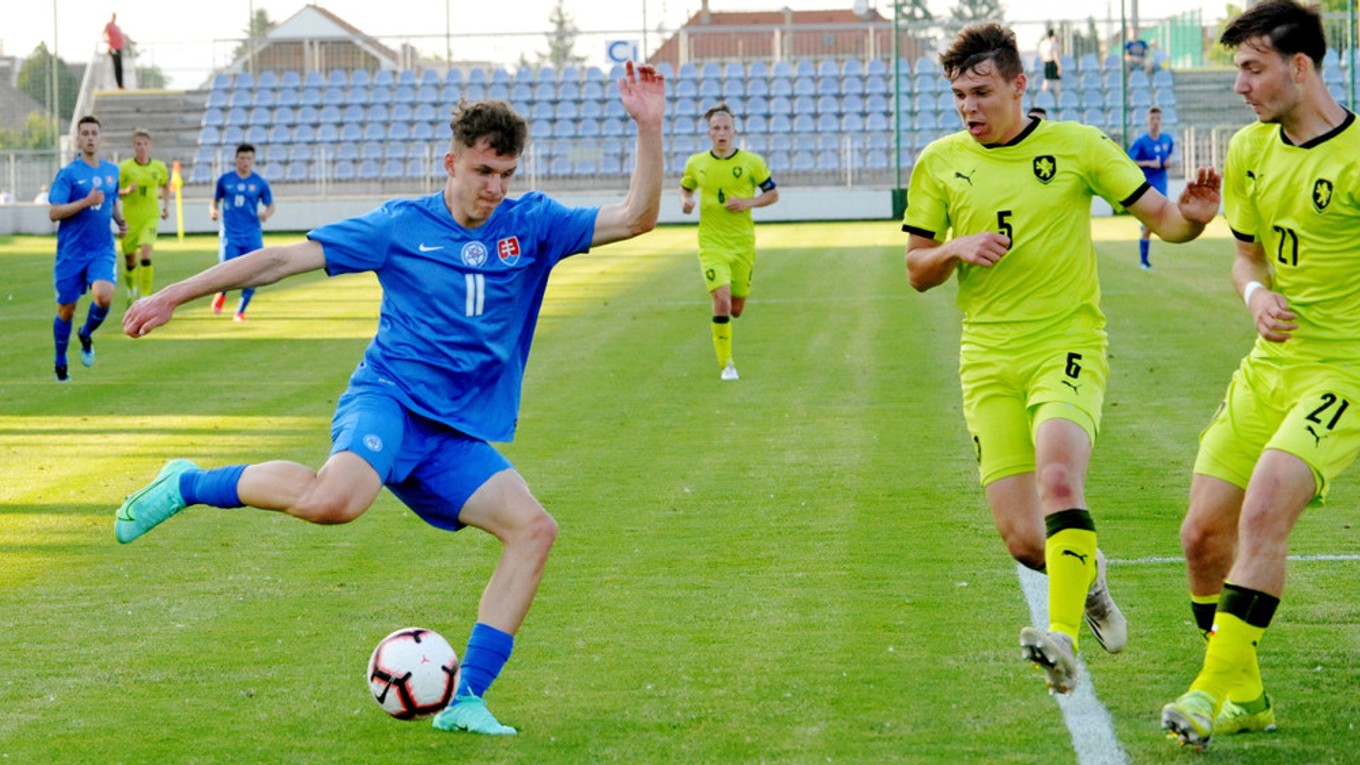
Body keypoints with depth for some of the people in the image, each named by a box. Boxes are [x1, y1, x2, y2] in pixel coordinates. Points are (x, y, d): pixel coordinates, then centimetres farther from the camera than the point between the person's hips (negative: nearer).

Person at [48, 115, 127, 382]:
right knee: (66, 309, 4)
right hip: (71, 252, -3)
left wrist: (120, 220, 9)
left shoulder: (112, 171, 9)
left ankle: (86, 335, 9)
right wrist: (86, 202, -22)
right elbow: (53, 212, -13)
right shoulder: (68, 173, -7)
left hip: (102, 250, 3)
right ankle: (60, 363, 25)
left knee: (104, 296, -23)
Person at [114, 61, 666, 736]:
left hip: (460, 433, 5)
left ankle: (465, 701, -11)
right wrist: (175, 295, 3)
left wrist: (648, 128, -12)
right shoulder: (400, 226, 0)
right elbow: (283, 259, 2)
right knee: (336, 500, -37)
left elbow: (635, 218, 2)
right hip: (388, 398, -5)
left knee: (533, 528, -17)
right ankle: (189, 485, -11)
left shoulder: (532, 224, 8)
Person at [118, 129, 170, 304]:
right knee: (130, 260, 9)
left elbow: (165, 185, 22)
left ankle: (145, 296, -14)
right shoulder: (124, 167, -7)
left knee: (146, 254, -20)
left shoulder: (159, 167, 1)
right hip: (130, 219, 0)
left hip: (151, 217, 0)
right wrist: (126, 191, -21)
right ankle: (131, 291, 38)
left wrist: (166, 205, 12)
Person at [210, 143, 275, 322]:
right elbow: (215, 199, 14)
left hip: (252, 235, 1)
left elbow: (271, 206, 7)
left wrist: (267, 213, -15)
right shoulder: (225, 179, 4)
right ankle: (222, 294, 24)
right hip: (230, 235, -1)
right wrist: (212, 210, -7)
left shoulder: (260, 183, 2)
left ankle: (240, 312, 15)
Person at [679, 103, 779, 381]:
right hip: (711, 243, -1)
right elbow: (686, 189, 18)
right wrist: (685, 201, -6)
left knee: (736, 308, 7)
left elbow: (773, 194, 5)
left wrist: (748, 202, -13)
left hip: (743, 243, 1)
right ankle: (726, 364, -6)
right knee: (721, 299, -19)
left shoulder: (752, 162, -3)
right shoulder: (696, 163, 0)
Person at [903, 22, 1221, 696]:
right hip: (988, 362, 3)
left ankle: (1062, 635, -33)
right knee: (1023, 541, -3)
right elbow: (917, 272, 13)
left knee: (1058, 477, -31)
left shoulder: (1077, 146, 0)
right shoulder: (939, 164, 6)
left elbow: (1162, 219, 0)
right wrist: (957, 249, -9)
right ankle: (1087, 575, 30)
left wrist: (1192, 216, -23)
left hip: (1068, 345, -3)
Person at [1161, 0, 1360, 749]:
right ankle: (1244, 696, 21)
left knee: (1262, 513, -25)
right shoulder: (1250, 150, 7)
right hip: (1267, 368, 7)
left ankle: (1215, 688, -18)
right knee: (1202, 535, 3)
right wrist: (1257, 295, -4)